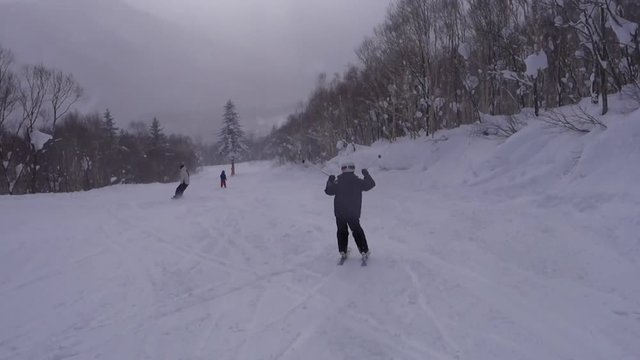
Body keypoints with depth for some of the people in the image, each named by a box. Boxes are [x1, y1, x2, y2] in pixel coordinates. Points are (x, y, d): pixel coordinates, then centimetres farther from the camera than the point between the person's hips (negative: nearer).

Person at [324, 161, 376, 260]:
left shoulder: (337, 182, -7)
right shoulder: (358, 181, -6)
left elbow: (329, 191, -4)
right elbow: (370, 184, 3)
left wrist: (330, 182, 10)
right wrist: (366, 175, 16)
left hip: (339, 213, 0)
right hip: (354, 213, 0)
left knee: (342, 232, 16)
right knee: (357, 231, 13)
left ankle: (342, 252, 13)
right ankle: (364, 251, 8)